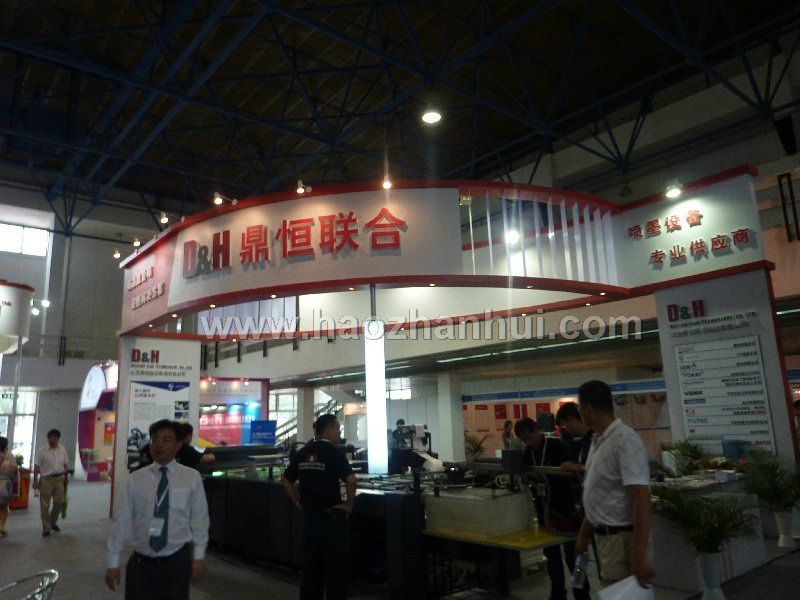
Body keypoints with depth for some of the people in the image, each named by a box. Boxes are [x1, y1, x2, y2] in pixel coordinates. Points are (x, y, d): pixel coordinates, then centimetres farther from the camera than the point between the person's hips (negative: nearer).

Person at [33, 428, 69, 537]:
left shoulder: (63, 449, 6)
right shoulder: (41, 451, -5)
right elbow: (37, 466, -6)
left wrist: (65, 478, 14)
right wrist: (35, 481, -11)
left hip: (59, 479, 3)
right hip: (46, 479, -3)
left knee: (59, 502, 6)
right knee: (45, 505, 2)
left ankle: (53, 522, 30)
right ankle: (46, 528, 14)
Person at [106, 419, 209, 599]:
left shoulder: (192, 478, -5)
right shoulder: (136, 479, -3)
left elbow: (199, 519, -1)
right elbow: (123, 521, 0)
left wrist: (198, 557, 1)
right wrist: (113, 563, 3)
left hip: (177, 563, -1)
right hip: (141, 563, 1)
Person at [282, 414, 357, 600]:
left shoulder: (303, 452, 7)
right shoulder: (333, 452, -14)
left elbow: (287, 480, 16)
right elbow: (351, 479, -25)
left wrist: (298, 503, 16)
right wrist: (349, 504, -12)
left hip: (309, 517, 7)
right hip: (331, 517, -6)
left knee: (311, 565, 17)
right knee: (336, 568, 4)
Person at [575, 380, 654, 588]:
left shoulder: (624, 440, -20)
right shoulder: (598, 441, 8)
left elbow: (642, 499, -25)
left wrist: (639, 555, -27)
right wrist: (583, 534, 19)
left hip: (622, 537, -9)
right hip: (604, 534, 9)